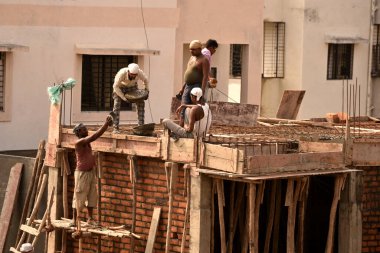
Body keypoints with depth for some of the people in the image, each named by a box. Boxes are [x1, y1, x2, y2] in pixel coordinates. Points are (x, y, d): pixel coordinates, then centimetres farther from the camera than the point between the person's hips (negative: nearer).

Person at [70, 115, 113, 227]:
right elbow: (94, 136, -24)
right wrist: (105, 124, -22)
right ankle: (74, 219, 6)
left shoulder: (87, 141, 8)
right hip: (82, 173, -8)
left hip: (91, 172, 8)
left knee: (92, 196, 10)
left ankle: (90, 218, 17)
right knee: (79, 197, -2)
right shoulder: (79, 142, -17)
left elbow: (97, 135, 7)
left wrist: (107, 124, -7)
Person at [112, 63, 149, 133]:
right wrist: (123, 97, -33)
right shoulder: (122, 73, -41)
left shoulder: (140, 73, -32)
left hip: (132, 86, 3)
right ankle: (115, 128, -21)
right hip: (119, 87, -3)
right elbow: (115, 86, -31)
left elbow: (145, 80, -7)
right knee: (117, 104, -22)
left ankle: (141, 125, -7)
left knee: (141, 103, -12)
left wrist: (147, 91, -14)